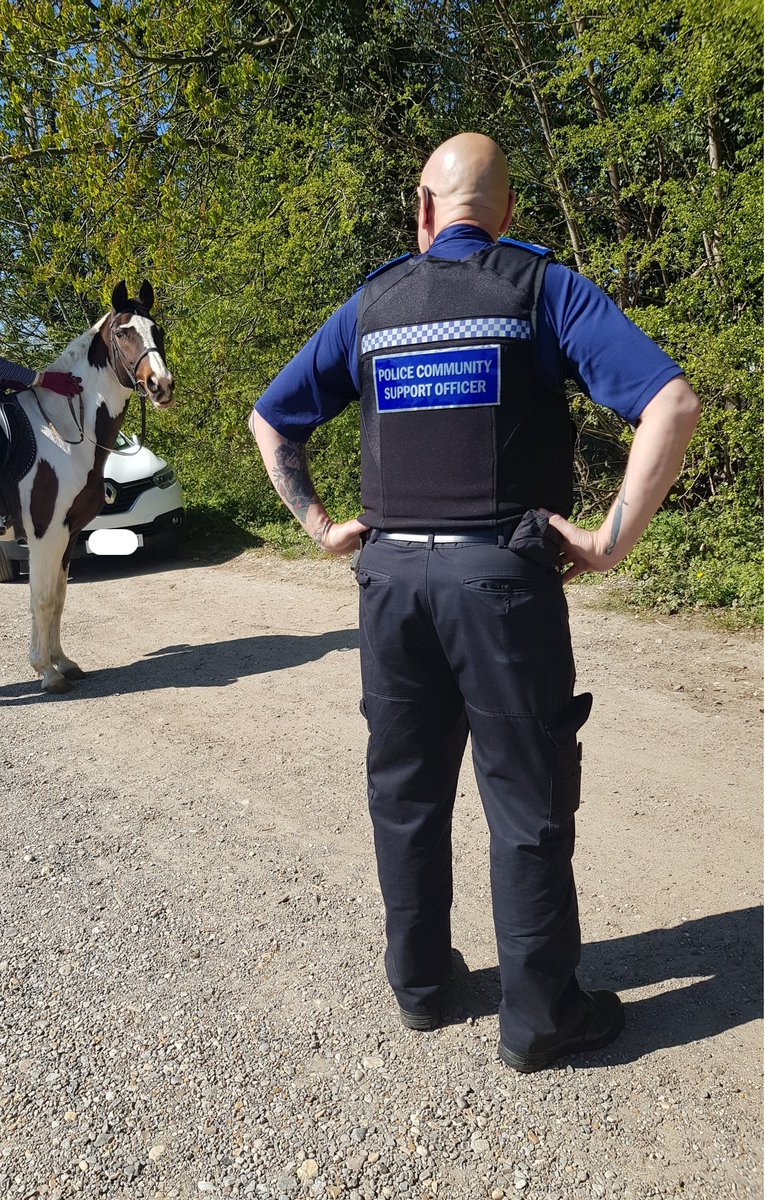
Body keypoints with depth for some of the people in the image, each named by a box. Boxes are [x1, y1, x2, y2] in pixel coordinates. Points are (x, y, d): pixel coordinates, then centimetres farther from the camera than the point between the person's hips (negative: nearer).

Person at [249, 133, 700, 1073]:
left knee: (405, 791, 16)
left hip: (391, 572, 4)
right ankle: (539, 1017, 22)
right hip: (502, 574, -3)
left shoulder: (371, 304, 11)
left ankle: (418, 982, 32)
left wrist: (321, 527, 13)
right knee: (528, 803, 8)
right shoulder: (542, 287, 1)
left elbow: (270, 421, 16)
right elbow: (672, 404, -12)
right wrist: (611, 541, -10)